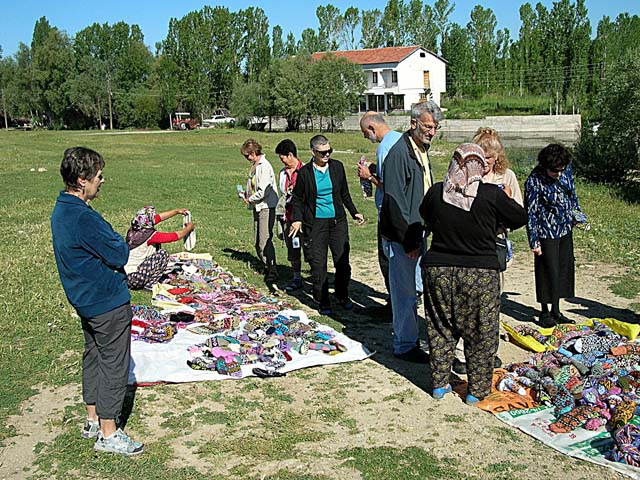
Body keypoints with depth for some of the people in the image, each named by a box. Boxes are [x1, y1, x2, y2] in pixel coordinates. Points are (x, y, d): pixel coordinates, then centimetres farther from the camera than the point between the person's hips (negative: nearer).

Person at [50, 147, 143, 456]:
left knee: (93, 356, 21)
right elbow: (119, 256, -20)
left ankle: (93, 420, 34)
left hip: (84, 299, 10)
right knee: (114, 364, 2)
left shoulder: (60, 210, 5)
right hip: (108, 302, -10)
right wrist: (120, 242, -2)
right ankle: (108, 433, 12)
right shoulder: (84, 218, -27)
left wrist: (111, 243, 1)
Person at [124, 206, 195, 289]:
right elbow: (175, 236, -9)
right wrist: (188, 228, 10)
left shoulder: (133, 228, 2)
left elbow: (159, 217, 16)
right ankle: (150, 284, -3)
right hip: (133, 279, -8)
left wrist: (177, 211, 23)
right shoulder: (150, 236, -19)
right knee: (163, 254, -8)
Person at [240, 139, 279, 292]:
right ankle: (266, 267, 29)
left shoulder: (264, 166, -15)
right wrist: (246, 193, 7)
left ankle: (272, 276, -18)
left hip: (266, 207, -10)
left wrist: (250, 199, -7)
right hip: (257, 208, 10)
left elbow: (263, 191, -21)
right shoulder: (254, 166, 14)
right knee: (257, 242, 13)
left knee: (265, 242, -17)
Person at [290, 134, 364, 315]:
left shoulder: (337, 167, 6)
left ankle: (342, 296, 22)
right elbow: (297, 199, 7)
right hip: (315, 224, -2)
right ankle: (323, 302, 13)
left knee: (342, 261, 2)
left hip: (337, 221, 2)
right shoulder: (305, 172, -1)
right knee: (318, 265, 0)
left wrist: (354, 212, 15)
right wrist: (297, 219, -6)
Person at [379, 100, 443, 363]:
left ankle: (407, 339, 30)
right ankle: (405, 346, 11)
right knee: (405, 292, -1)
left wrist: (420, 235, 17)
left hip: (416, 233, 9)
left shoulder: (422, 150, 13)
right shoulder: (399, 152, -17)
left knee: (414, 288, 17)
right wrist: (409, 241, -21)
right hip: (402, 237, -9)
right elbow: (395, 201, -21)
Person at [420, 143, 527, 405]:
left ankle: (439, 383, 26)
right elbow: (520, 218, 1)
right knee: (480, 333, 12)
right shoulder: (491, 194, -13)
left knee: (440, 329, 17)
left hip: (438, 270, 3)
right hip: (480, 274, -2)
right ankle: (477, 390, 21)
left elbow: (425, 216, 15)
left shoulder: (436, 192, -5)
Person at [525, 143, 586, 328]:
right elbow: (531, 213, -16)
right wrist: (534, 242, -15)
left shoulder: (566, 170, -3)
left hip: (565, 230, 7)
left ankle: (556, 311, 24)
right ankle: (545, 313, 14)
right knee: (549, 272, -1)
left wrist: (577, 215, 20)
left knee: (564, 270, 11)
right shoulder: (534, 181, -20)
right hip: (547, 234, -6)